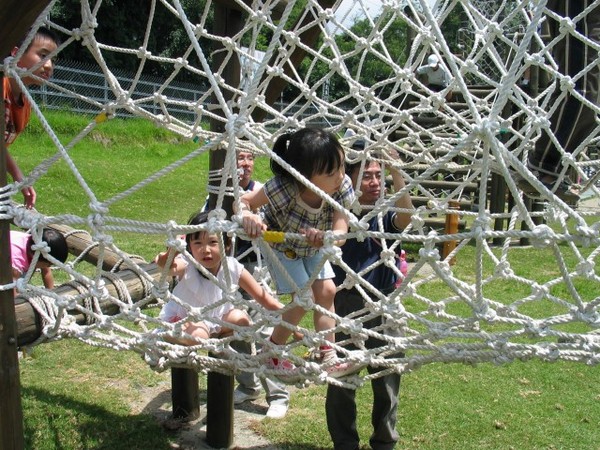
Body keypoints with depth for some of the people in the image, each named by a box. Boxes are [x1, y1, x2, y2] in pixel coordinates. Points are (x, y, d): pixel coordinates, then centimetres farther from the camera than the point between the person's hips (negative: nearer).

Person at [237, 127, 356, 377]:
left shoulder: (342, 187, -33)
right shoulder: (283, 188, -43)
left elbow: (341, 233, -37)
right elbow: (243, 200, -29)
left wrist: (324, 237, -61)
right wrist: (247, 216, -53)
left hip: (312, 247, 5)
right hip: (280, 245, -4)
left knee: (326, 291, -4)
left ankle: (327, 357, 8)